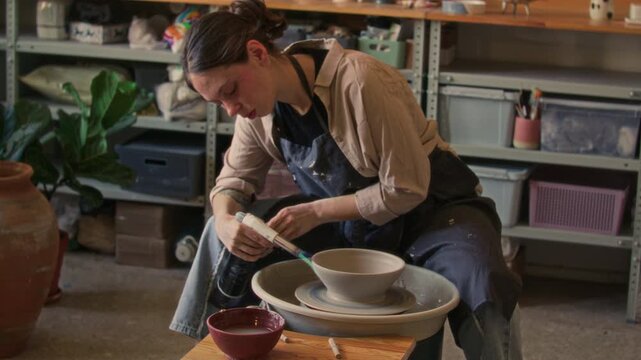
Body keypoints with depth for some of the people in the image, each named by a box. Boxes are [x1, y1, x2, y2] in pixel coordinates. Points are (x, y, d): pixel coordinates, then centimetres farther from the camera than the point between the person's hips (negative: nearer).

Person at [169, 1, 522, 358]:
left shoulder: (360, 82, -31)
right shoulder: (260, 102, -10)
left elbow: (407, 189, -24)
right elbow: (235, 179, 4)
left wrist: (315, 212, -24)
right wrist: (225, 219, -19)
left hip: (432, 210, -6)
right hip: (348, 222, 6)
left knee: (487, 293, -36)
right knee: (225, 239, -8)